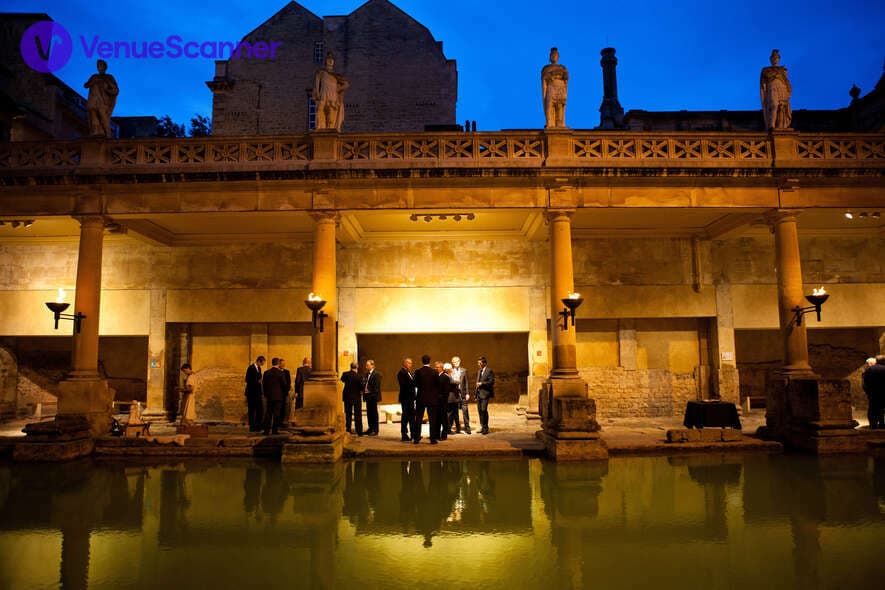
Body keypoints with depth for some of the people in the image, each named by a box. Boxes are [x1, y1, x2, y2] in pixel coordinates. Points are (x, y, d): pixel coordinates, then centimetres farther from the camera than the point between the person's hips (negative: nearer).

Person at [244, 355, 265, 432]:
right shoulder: (251, 368, -13)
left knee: (260, 410, 6)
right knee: (251, 410, 1)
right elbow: (248, 380, -17)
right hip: (252, 393, -8)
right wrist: (257, 381, -19)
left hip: (258, 393, 8)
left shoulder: (259, 368, 13)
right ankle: (252, 427, 8)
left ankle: (257, 425, 16)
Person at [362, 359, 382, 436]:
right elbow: (365, 384, 16)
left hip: (373, 397, -8)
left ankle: (375, 430, 4)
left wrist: (372, 394, -16)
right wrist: (364, 391, 0)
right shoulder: (367, 374, 14)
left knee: (374, 413, -2)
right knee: (369, 413, 12)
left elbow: (376, 386, -15)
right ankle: (371, 428, 21)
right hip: (367, 396, 8)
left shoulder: (376, 374, -10)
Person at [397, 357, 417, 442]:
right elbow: (404, 384, -21)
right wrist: (414, 381, -22)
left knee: (412, 416, 12)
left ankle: (413, 434, 18)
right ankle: (404, 436, 1)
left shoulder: (409, 372, 18)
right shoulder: (402, 373, -11)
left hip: (410, 398, 9)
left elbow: (411, 383, 14)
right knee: (405, 416, -4)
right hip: (405, 398, -9)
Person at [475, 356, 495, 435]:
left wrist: (482, 383, -15)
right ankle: (483, 427, 15)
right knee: (480, 410, 7)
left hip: (485, 393, -8)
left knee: (484, 410, -12)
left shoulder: (489, 371, -5)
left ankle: (486, 428, -4)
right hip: (479, 394, 8)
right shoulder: (479, 371, 20)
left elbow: (491, 381, -12)